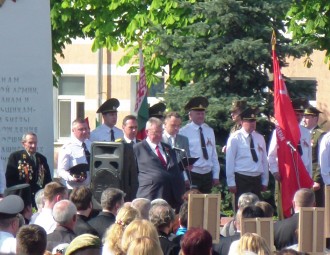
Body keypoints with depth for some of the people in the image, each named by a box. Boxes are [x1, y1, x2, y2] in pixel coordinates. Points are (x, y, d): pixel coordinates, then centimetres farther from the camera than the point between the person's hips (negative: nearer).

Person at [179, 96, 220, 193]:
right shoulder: (184, 132, -5)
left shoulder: (209, 131, 10)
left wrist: (216, 175, 9)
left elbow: (214, 154, 13)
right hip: (192, 174, -5)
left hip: (207, 175, 5)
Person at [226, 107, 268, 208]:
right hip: (241, 180, -5)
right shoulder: (235, 138, -4)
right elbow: (230, 161, -6)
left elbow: (264, 160, 14)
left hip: (257, 179, 5)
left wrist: (265, 181, 12)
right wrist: (231, 183, -9)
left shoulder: (260, 138, 11)